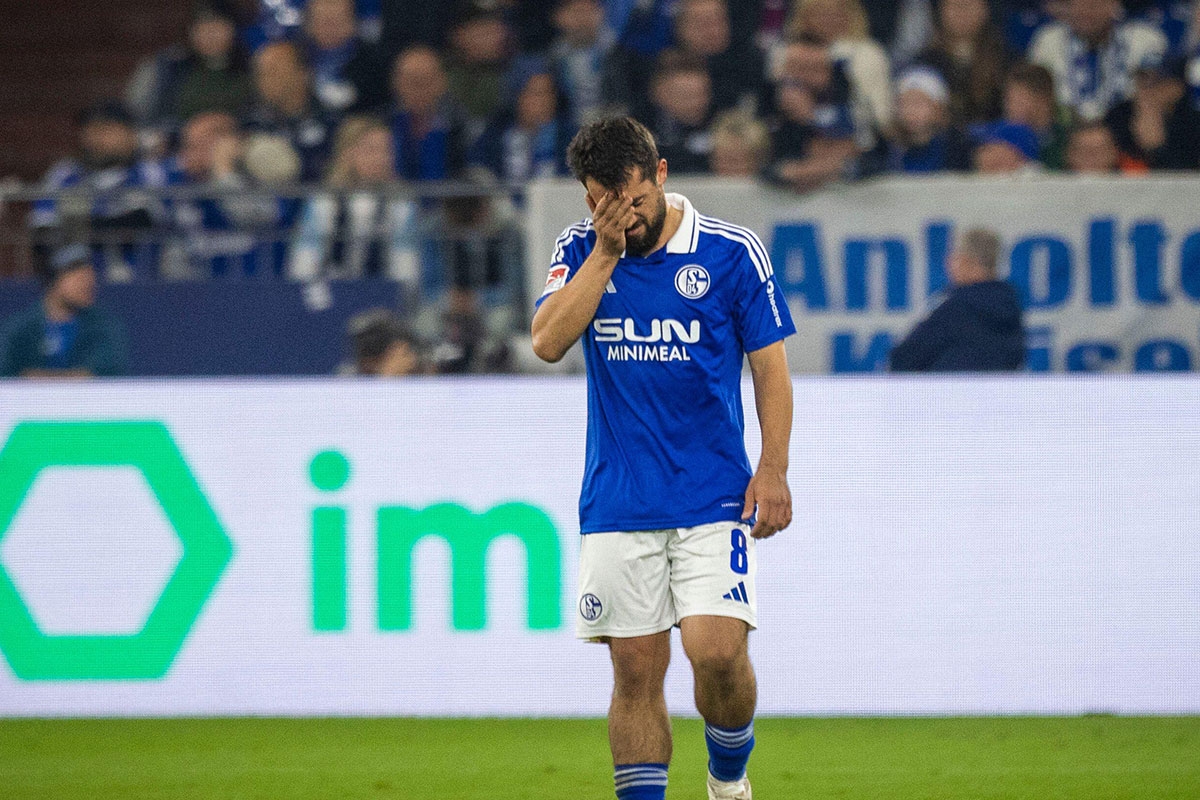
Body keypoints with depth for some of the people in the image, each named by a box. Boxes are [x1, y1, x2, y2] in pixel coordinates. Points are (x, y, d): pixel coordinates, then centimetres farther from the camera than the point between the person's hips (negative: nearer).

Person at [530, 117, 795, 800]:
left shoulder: (732, 252, -2)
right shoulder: (582, 250, 5)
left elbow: (770, 365, 2)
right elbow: (548, 342, -9)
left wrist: (773, 470, -6)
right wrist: (606, 252, -15)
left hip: (715, 498, -2)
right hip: (617, 505, 2)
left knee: (718, 651, -14)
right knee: (636, 670, 0)